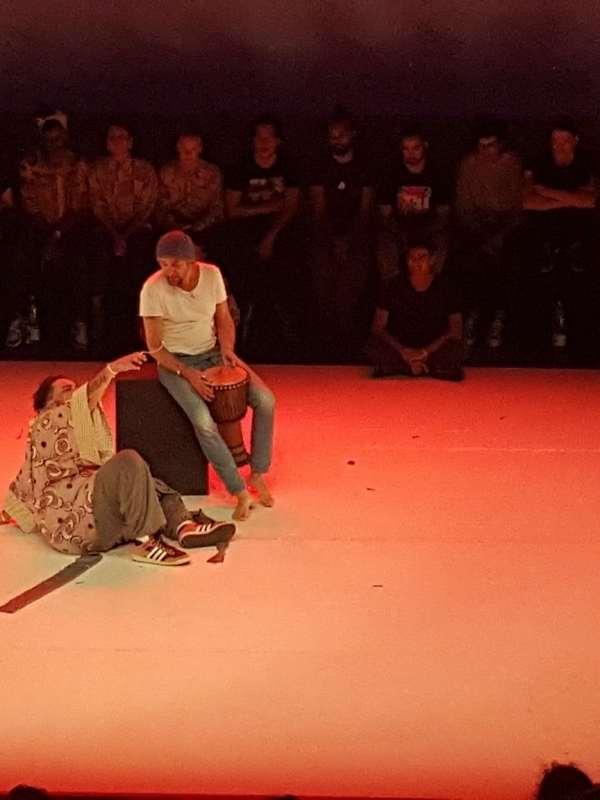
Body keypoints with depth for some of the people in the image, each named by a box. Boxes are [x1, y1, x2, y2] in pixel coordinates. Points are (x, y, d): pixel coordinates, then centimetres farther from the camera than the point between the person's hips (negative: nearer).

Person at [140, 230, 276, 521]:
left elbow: (224, 320, 6)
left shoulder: (212, 274, -7)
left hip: (213, 353, 4)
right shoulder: (153, 289, -19)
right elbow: (155, 347, -14)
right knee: (204, 422, -29)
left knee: (265, 400, -15)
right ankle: (240, 491, -13)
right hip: (175, 361, -4)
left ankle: (258, 474, 2)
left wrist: (227, 348, -14)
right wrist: (187, 374, -25)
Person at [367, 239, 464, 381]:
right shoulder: (392, 287, -3)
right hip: (398, 351, 1)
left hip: (433, 352, -1)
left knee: (456, 351, -32)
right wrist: (402, 351, -21)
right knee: (374, 348, -31)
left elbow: (456, 331, -7)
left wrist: (425, 351, -20)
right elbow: (377, 328, -5)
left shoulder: (445, 288, -3)